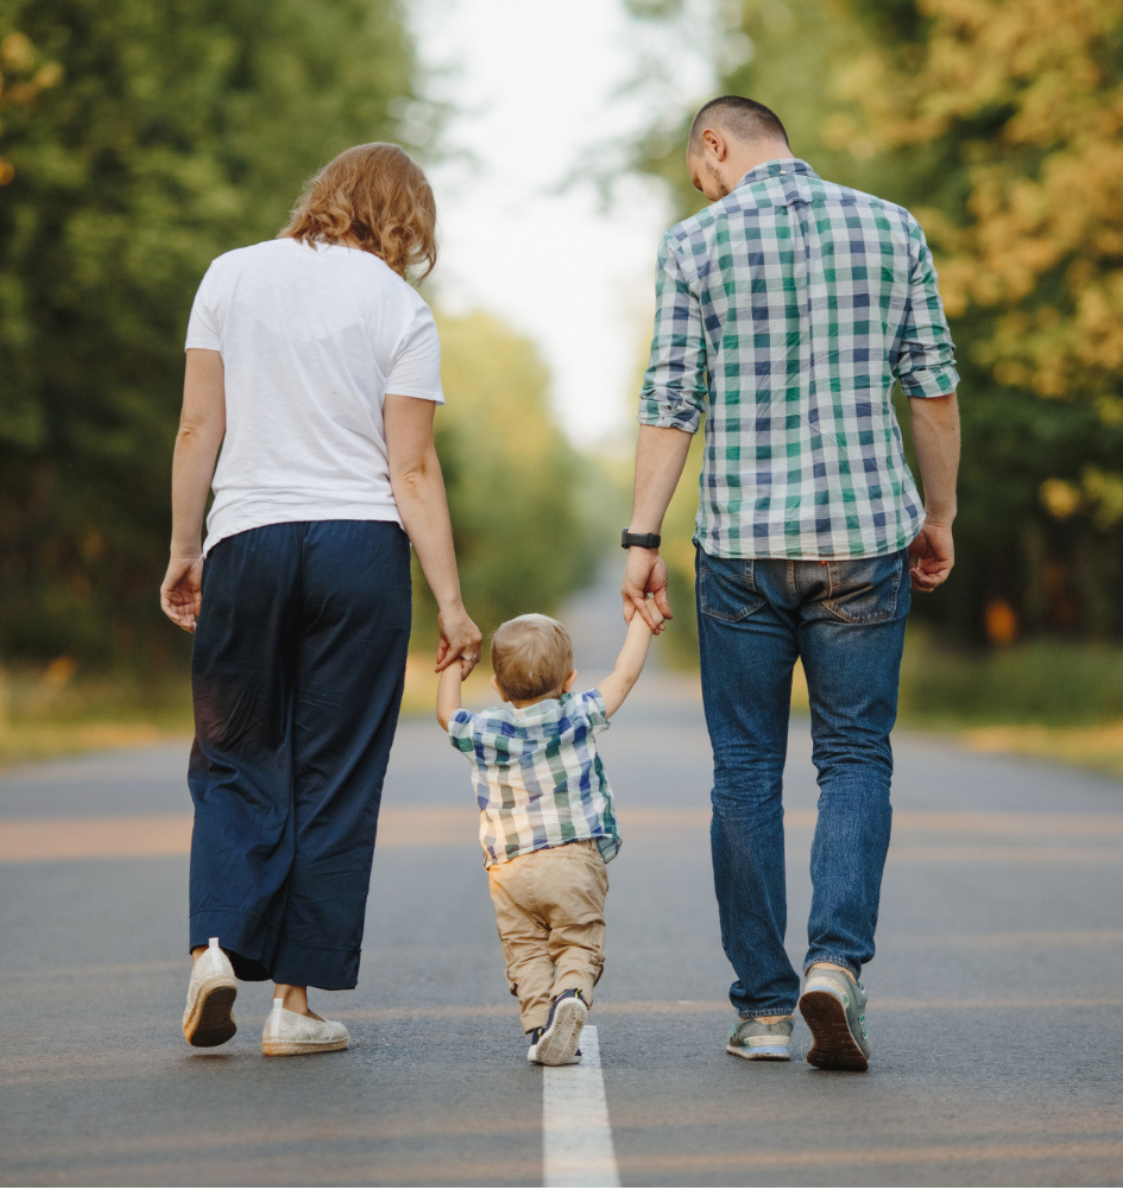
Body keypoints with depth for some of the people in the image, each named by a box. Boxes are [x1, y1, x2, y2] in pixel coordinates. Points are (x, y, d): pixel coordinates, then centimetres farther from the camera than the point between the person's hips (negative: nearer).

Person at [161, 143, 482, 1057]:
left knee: (236, 758, 13)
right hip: (361, 545, -1)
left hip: (247, 542, 1)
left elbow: (198, 428, 3)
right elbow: (412, 469, -4)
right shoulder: (399, 310, 0)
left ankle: (219, 940, -8)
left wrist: (185, 551, 10)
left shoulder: (233, 276, 6)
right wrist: (451, 603, -2)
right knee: (337, 776, 5)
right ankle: (298, 999, 6)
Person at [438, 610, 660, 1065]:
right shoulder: (578, 718, -2)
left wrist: (455, 660, 34)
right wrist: (642, 619, 19)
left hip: (510, 870, 1)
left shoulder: (483, 732, 2)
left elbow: (446, 712, 23)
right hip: (576, 861, -1)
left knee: (526, 953, 6)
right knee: (578, 946, 1)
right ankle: (571, 993, -28)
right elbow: (625, 674, 7)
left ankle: (538, 1025, -13)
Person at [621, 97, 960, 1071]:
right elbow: (935, 388, 5)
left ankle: (764, 1007, 10)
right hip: (865, 534, 1)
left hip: (742, 539, -1)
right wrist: (938, 515, 14)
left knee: (747, 770, 8)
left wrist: (643, 537, -1)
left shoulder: (698, 242, -1)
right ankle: (838, 959, -12)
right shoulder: (890, 227, 5)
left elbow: (671, 403, -5)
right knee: (856, 755, 9)